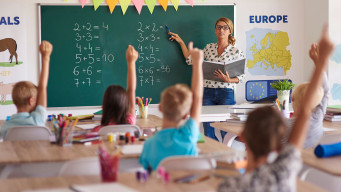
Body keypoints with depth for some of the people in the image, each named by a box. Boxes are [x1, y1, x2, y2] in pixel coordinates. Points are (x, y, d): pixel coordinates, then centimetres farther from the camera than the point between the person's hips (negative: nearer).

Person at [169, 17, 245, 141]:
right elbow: (191, 60, 20)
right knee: (208, 131, 1)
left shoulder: (236, 52, 1)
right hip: (208, 92, 3)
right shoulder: (209, 48, 12)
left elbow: (241, 77, 2)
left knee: (226, 132, -4)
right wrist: (181, 42, 21)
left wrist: (228, 80, -17)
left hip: (226, 93, -3)